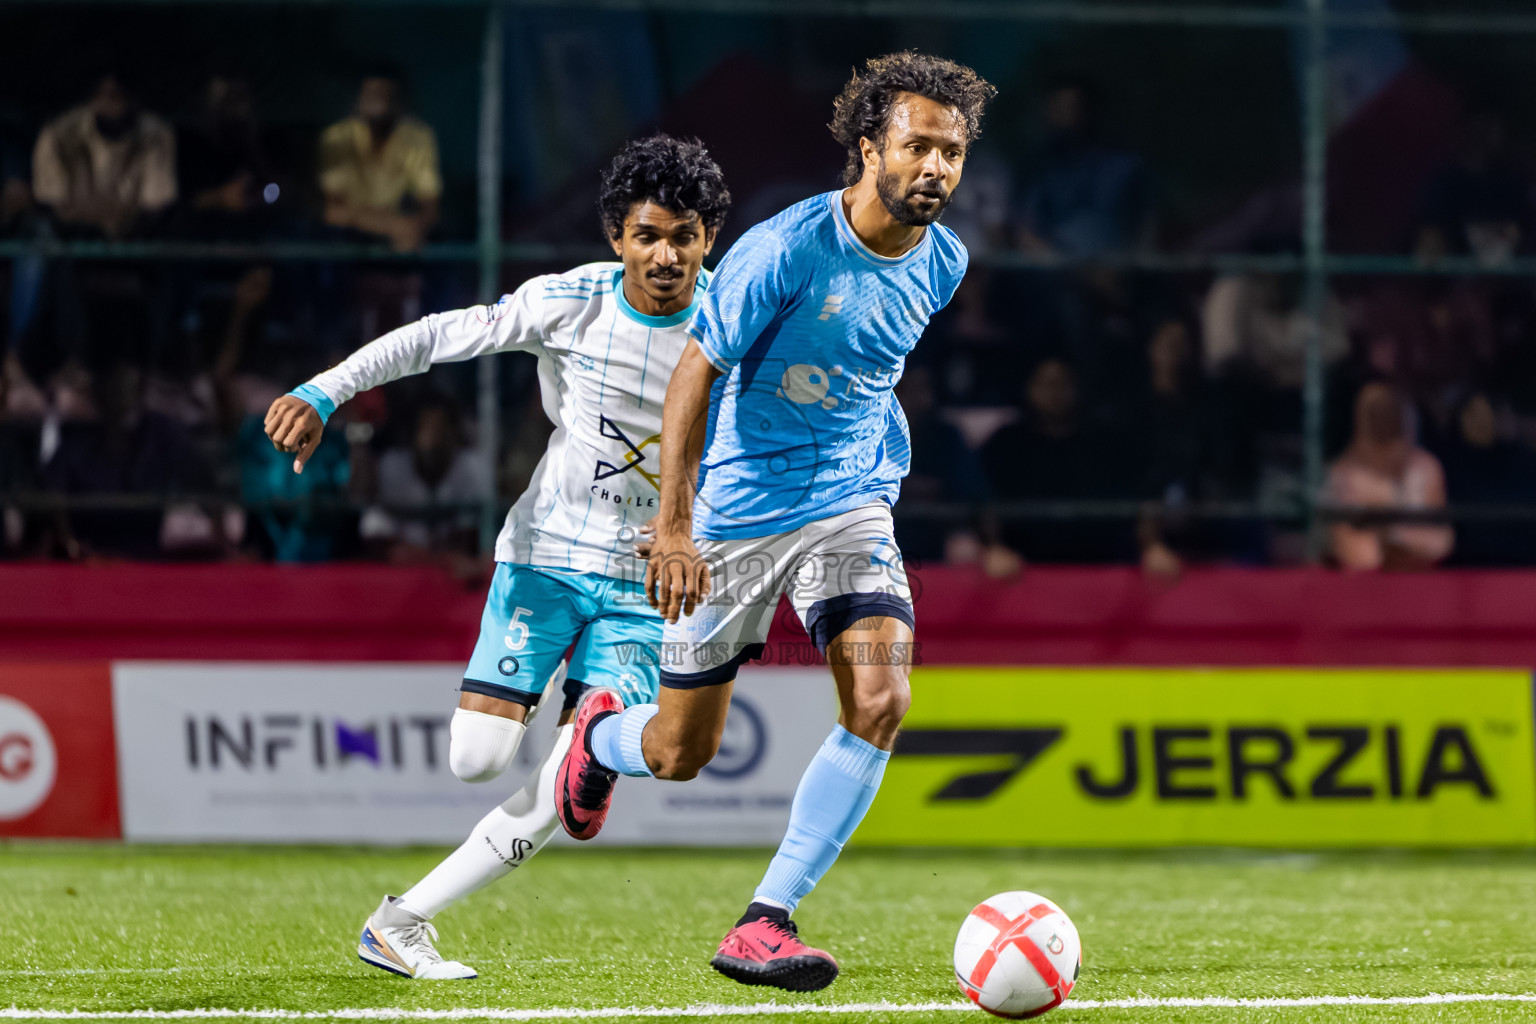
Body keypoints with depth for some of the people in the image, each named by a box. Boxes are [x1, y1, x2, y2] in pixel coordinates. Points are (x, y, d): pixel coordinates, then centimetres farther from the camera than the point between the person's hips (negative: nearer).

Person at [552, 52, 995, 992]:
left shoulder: (942, 262, 0)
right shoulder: (786, 250, -19)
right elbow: (697, 374, -16)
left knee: (881, 703, -20)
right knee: (680, 755, 5)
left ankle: (767, 923, -11)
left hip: (852, 508, 4)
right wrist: (675, 526, -20)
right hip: (736, 514, -4)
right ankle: (603, 731, 45)